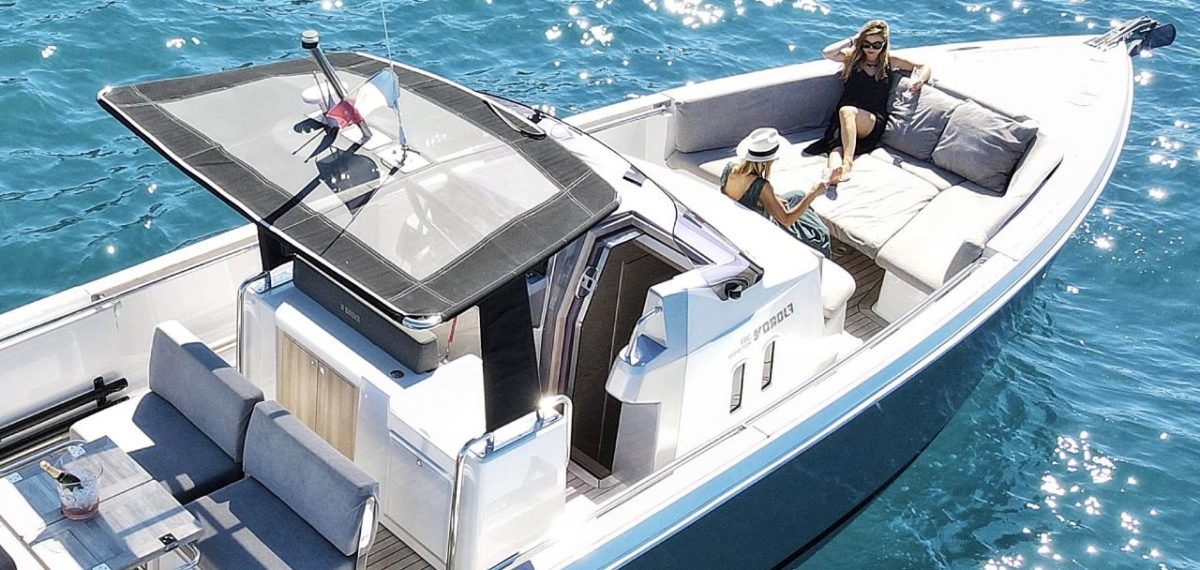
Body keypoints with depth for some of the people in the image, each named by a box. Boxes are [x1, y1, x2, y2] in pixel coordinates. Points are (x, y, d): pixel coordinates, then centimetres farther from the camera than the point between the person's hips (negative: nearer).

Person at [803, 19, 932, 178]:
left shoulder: (890, 61, 15)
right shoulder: (852, 57, 15)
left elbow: (925, 67, 19)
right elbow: (827, 53, -3)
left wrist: (920, 80, -4)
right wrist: (852, 39, 4)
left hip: (873, 122, -1)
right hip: (843, 118, 1)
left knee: (847, 111, -37)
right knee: (837, 148, -34)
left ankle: (847, 163, -50)